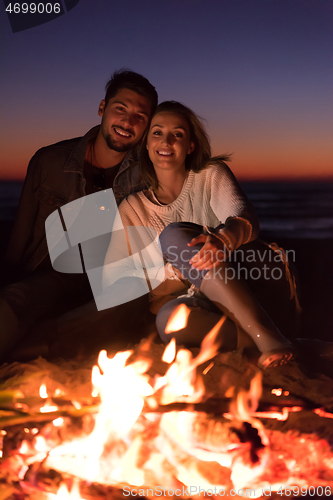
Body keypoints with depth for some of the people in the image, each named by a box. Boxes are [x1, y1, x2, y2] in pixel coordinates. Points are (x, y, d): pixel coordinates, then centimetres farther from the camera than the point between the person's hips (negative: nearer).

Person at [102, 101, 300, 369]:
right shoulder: (133, 208, 12)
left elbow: (245, 215, -14)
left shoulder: (212, 175, 7)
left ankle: (267, 335, -32)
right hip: (209, 305, 1)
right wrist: (168, 274, -12)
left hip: (260, 287, -1)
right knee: (169, 318, -34)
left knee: (174, 236, -25)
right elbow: (111, 281, 5)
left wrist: (223, 239, -39)